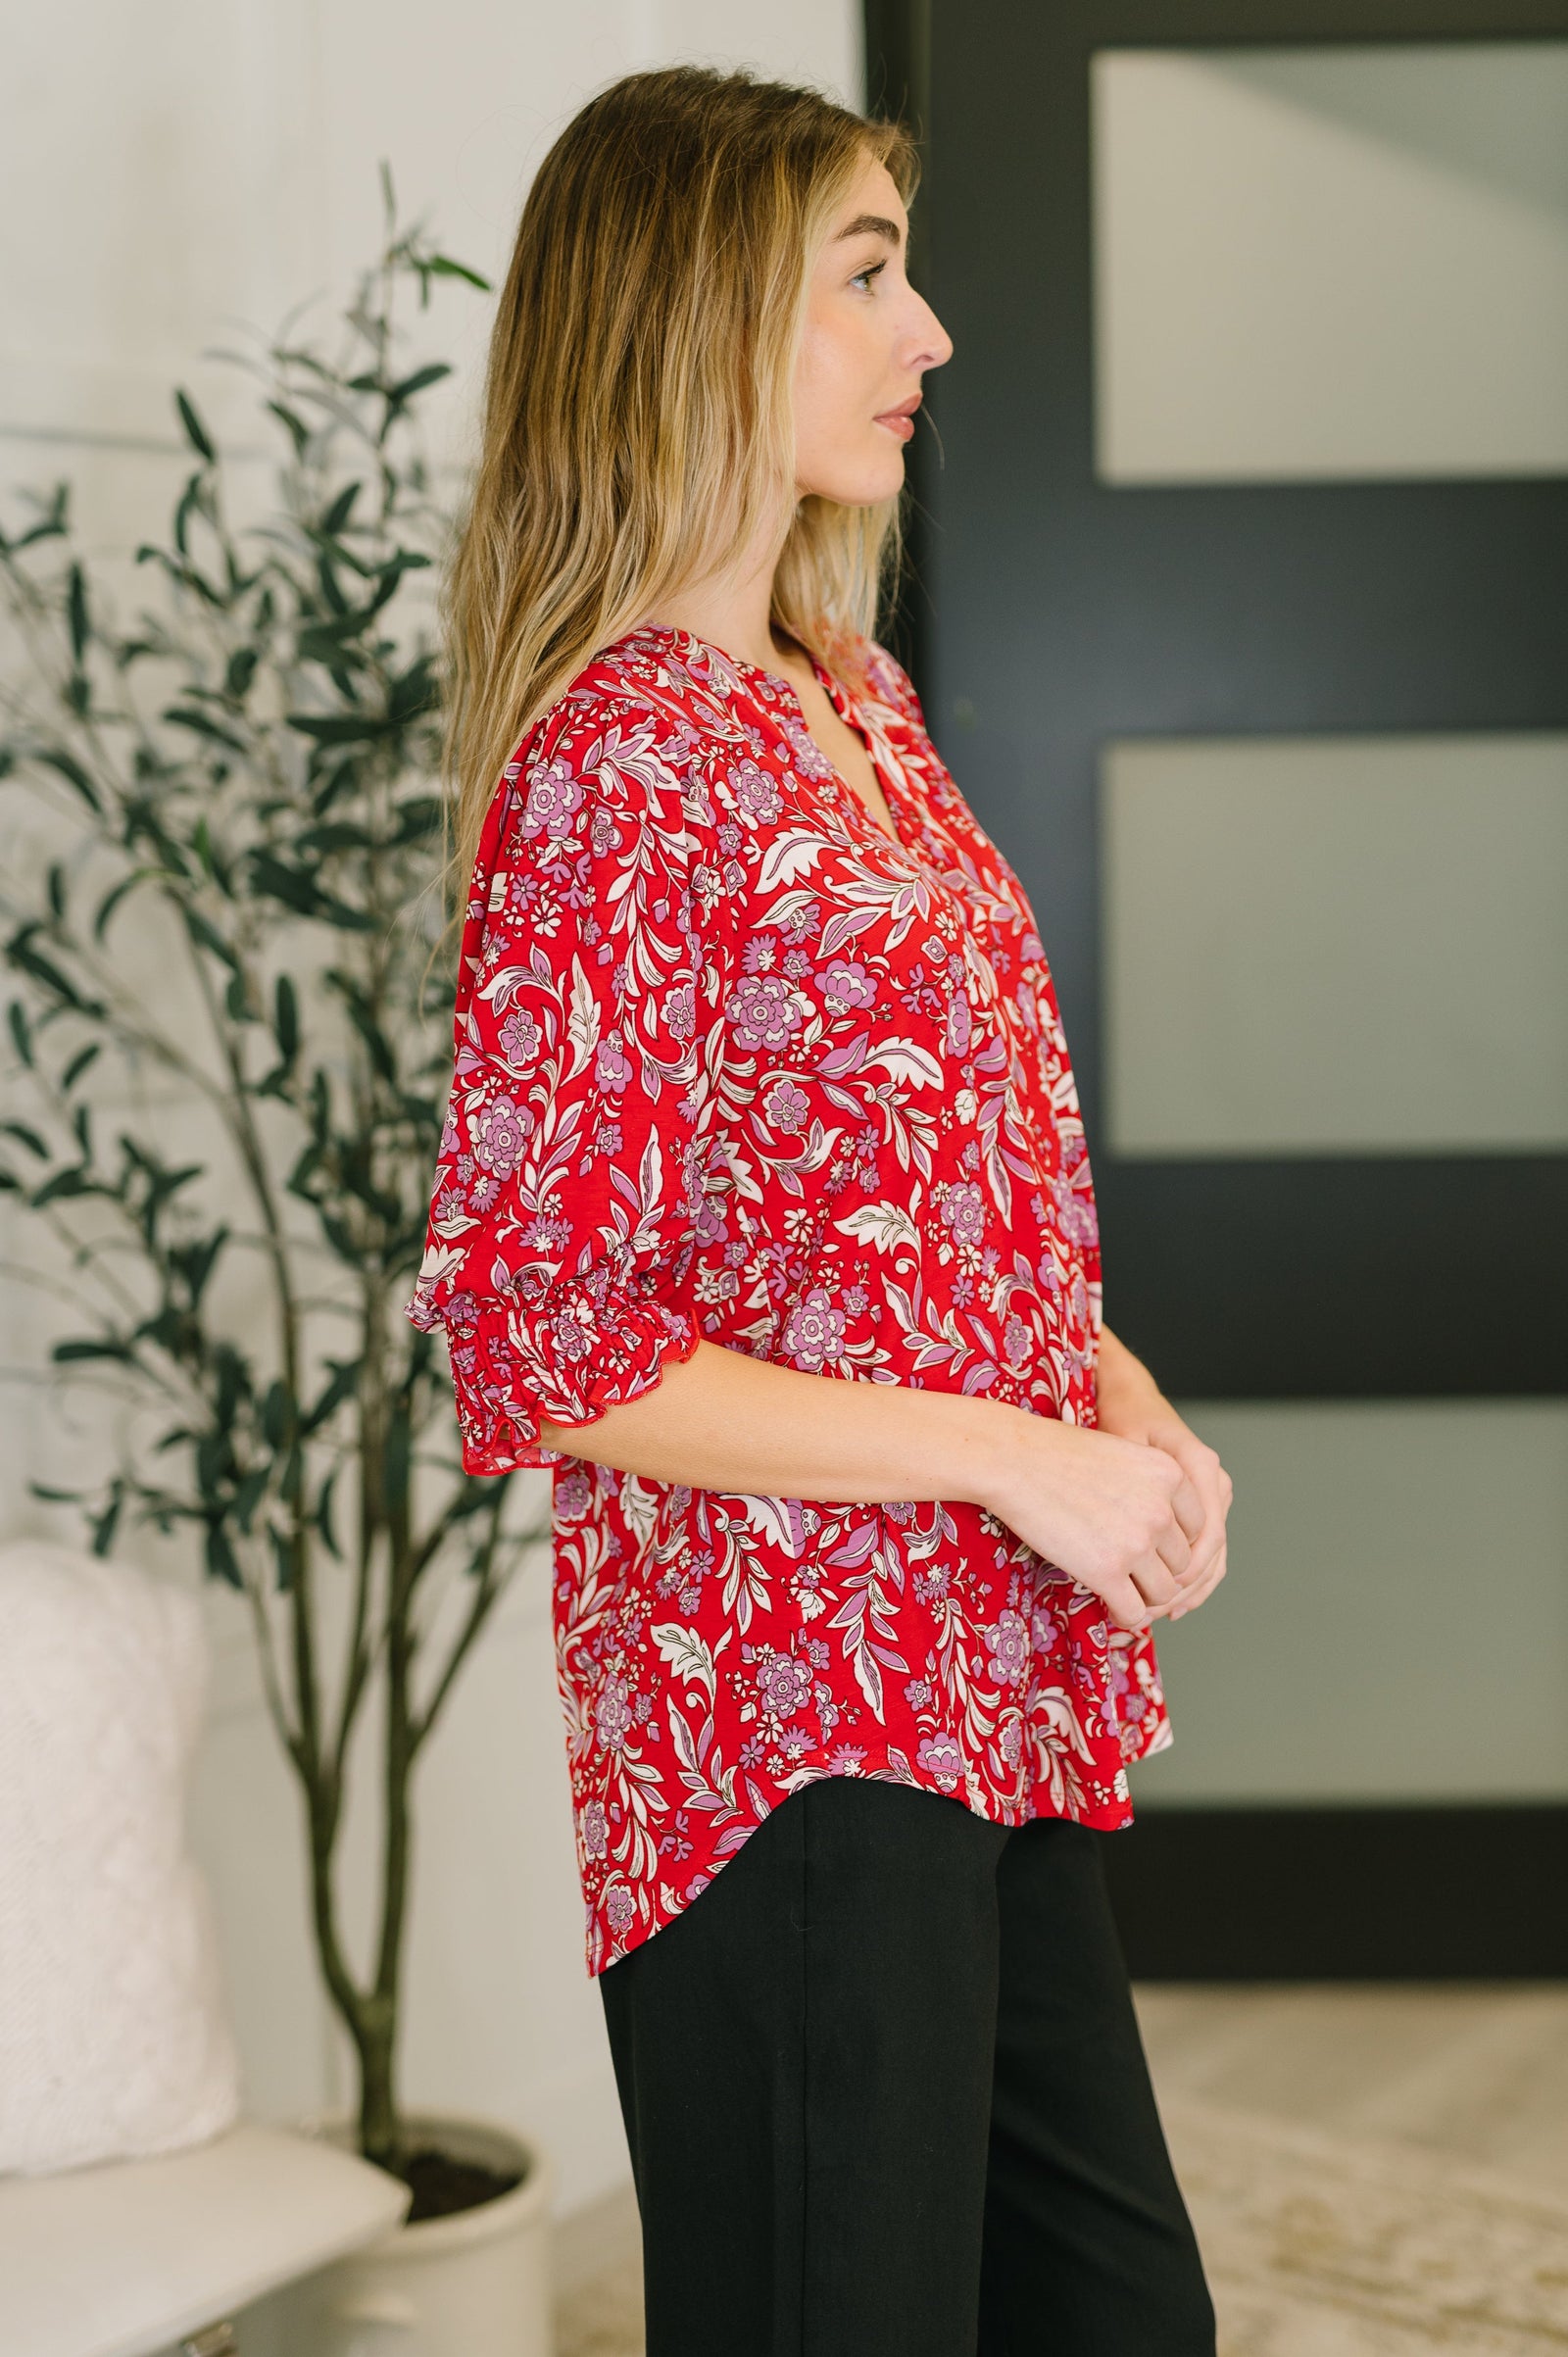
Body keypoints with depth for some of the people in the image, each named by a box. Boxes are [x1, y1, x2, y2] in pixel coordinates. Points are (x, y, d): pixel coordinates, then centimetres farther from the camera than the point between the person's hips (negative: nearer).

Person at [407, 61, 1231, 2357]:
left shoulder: (854, 694, 11)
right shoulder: (615, 760, -16)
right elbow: (541, 1349, -19)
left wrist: (1114, 1392, 2)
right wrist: (1018, 1455, -16)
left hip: (995, 1692, 9)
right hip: (793, 1717, -8)